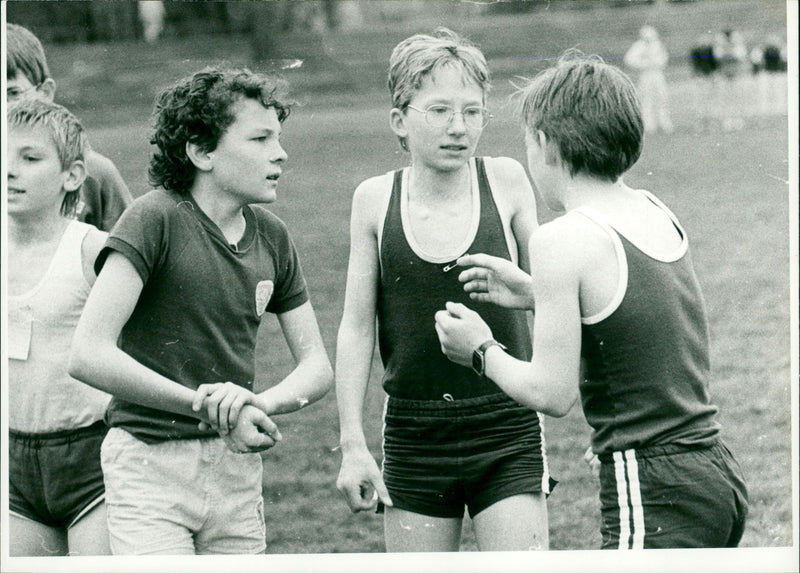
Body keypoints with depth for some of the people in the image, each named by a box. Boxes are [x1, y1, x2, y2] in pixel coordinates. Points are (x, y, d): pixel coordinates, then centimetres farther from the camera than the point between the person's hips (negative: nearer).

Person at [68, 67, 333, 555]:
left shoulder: (272, 237, 7)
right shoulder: (155, 218, -12)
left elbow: (318, 367, 8)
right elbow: (89, 356, -21)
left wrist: (258, 404, -14)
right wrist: (205, 405, -20)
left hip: (237, 465, 6)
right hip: (151, 463, -6)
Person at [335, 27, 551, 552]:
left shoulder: (506, 182, -3)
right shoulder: (376, 200, 0)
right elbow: (356, 327, 2)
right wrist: (352, 444, -1)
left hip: (508, 435, -1)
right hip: (414, 441, 1)